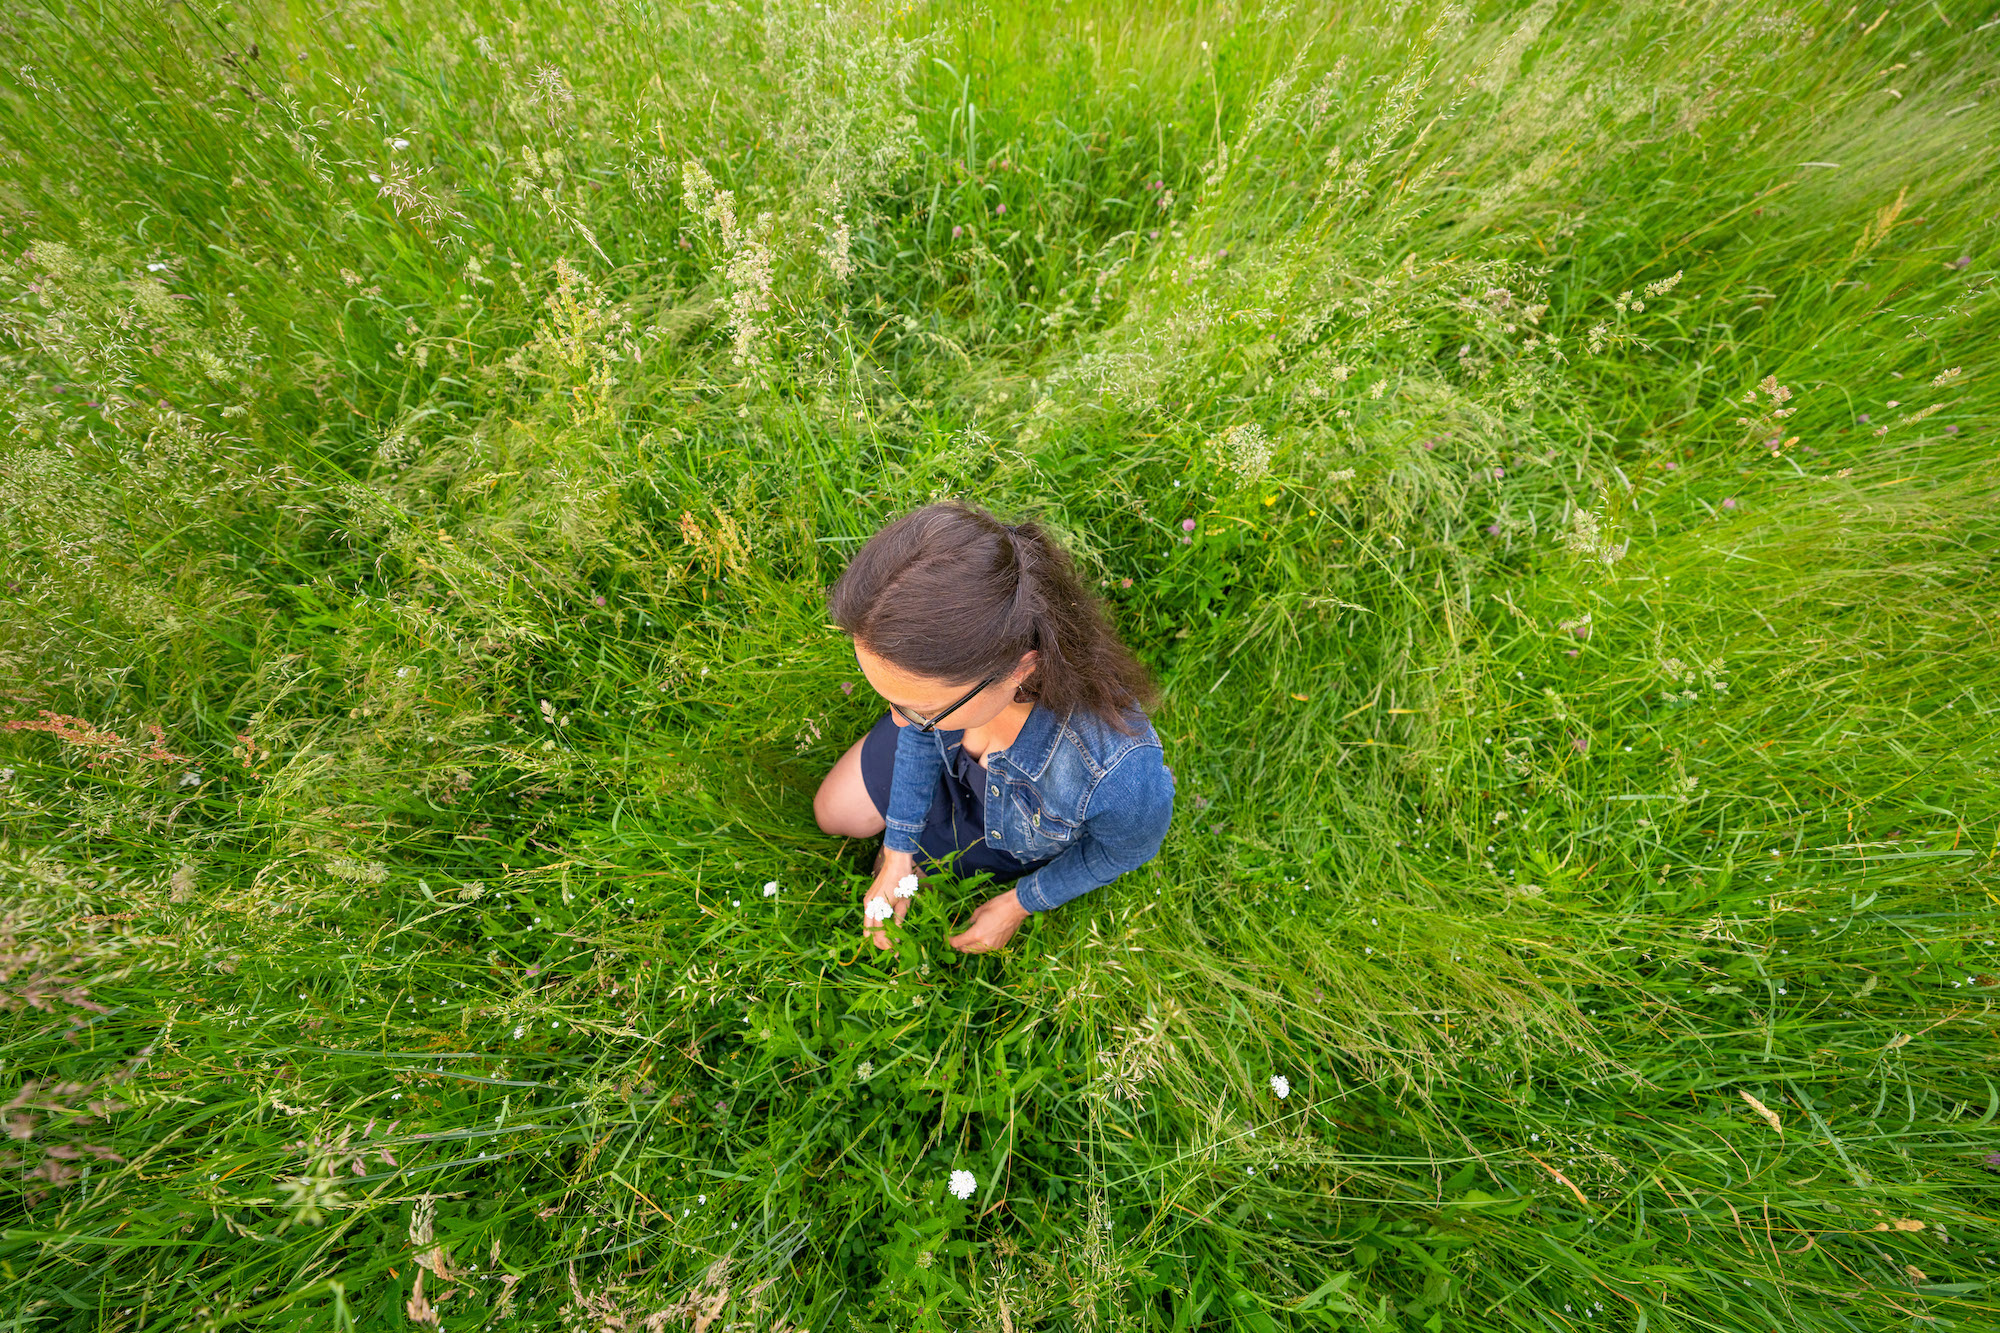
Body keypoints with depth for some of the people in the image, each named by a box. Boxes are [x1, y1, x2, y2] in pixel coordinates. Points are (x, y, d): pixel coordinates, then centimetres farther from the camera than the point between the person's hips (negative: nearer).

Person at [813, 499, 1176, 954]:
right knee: (834, 813, 17)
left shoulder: (1120, 777, -50)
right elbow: (921, 735, -12)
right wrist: (898, 850, -5)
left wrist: (1019, 905, -9)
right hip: (957, 758, 3)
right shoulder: (946, 651, -38)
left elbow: (1131, 847, -23)